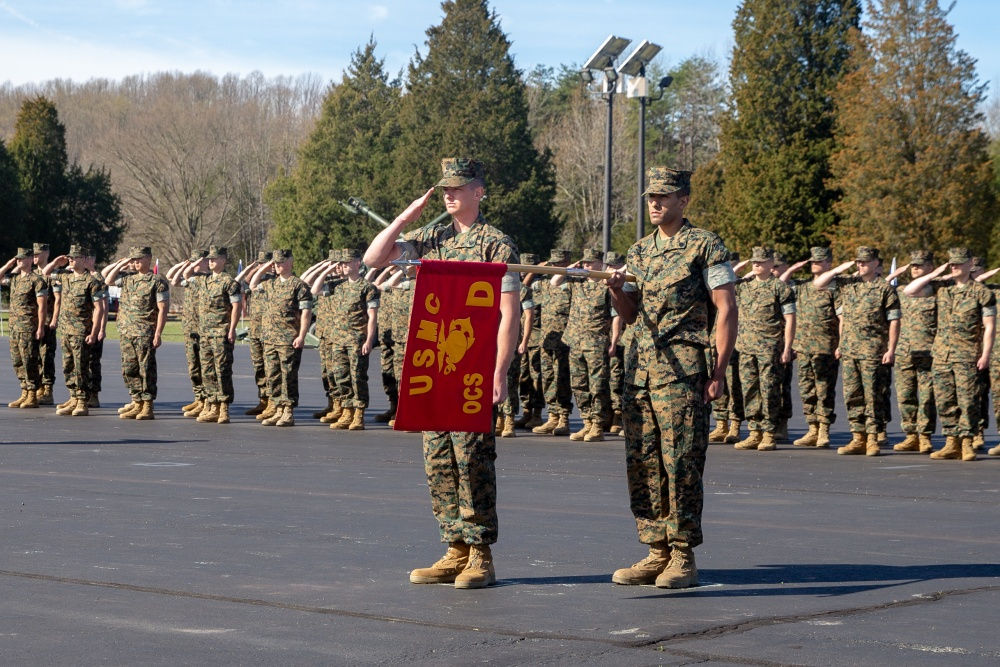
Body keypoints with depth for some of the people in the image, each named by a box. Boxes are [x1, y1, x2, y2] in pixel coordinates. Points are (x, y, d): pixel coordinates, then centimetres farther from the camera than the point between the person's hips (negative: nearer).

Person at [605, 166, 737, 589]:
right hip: (639, 364, 6)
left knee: (681, 462, -6)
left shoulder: (705, 246, -2)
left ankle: (683, 556, 0)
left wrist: (718, 372, -11)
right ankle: (657, 553, 11)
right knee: (642, 463, 4)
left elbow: (726, 309, -5)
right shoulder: (639, 252, 17)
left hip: (682, 368, -6)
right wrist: (617, 290, -2)